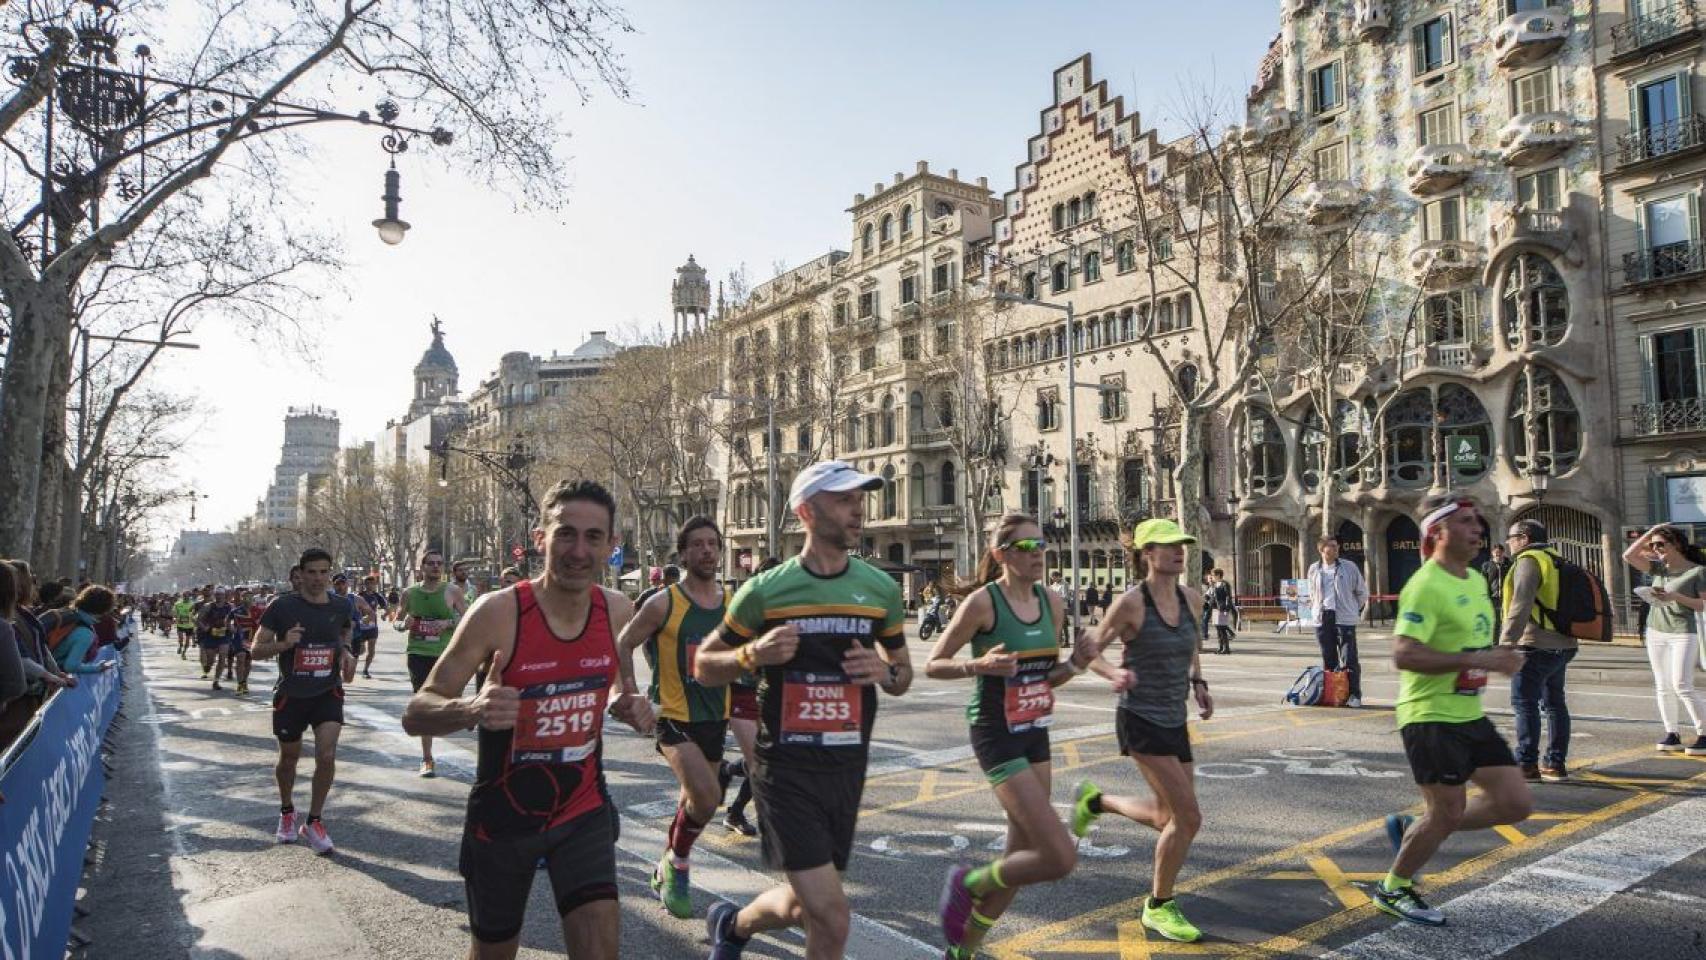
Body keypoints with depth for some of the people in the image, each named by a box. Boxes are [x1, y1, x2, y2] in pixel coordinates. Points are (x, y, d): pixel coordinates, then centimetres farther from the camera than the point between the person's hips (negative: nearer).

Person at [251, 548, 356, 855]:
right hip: (291, 695, -1)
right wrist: (284, 643, -25)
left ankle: (314, 821, 5)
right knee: (288, 759, 15)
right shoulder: (282, 606, -9)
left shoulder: (340, 607, 0)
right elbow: (257, 648, -6)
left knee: (327, 755, -14)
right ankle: (287, 812, 43)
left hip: (328, 693, 1)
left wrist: (347, 653, -1)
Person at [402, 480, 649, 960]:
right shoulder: (498, 612, -20)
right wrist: (471, 709, -41)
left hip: (583, 810, 2)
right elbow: (415, 714, -19)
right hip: (503, 816, -2)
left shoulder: (618, 610, -7)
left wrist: (631, 708, -10)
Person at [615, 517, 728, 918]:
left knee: (693, 800, 18)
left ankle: (666, 871, 42)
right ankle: (677, 864, 7)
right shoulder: (664, 603, -11)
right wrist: (633, 696, -10)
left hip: (715, 718, 6)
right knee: (707, 798, -21)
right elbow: (623, 644, -3)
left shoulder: (733, 602, 2)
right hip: (674, 716, -5)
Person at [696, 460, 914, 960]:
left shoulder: (881, 589, 3)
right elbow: (704, 664, 3)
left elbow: (903, 672, 15)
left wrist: (884, 672, -9)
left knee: (806, 907, 16)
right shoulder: (765, 590, -6)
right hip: (785, 768, -4)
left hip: (847, 767, 5)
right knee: (831, 918, -11)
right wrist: (754, 654, -18)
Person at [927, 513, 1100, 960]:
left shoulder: (1052, 602, 4)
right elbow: (932, 665, -9)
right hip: (997, 737, -7)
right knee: (1061, 858, -12)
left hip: (1036, 735, 8)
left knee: (1022, 855, 15)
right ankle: (970, 882, 14)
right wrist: (979, 665, -25)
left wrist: (1075, 664, -6)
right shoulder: (982, 601, -15)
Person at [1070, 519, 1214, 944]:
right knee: (1188, 818, -10)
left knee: (1169, 818, 15)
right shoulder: (1131, 602, -14)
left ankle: (1094, 800, 38)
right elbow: (1092, 651, -5)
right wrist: (1114, 674, -25)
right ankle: (1158, 907, 11)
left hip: (1175, 722, 7)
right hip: (1140, 721, -7)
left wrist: (1198, 683, 6)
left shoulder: (1191, 599, 3)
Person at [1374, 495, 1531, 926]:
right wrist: (1479, 660, -28)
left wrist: (1498, 657, 10)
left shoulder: (1476, 580, 12)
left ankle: (1412, 829, 23)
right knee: (1448, 813, -2)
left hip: (1470, 714, 9)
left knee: (1516, 803, 7)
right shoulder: (1426, 586, -19)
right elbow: (1403, 654, -28)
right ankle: (1392, 889, 21)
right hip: (1431, 717, -9)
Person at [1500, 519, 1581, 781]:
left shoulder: (1529, 560, -11)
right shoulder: (1555, 560, 18)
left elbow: (1521, 605, -21)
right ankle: (1555, 764, 17)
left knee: (1525, 703, -5)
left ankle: (1527, 764, -4)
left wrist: (1507, 641, -22)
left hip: (1537, 645, -9)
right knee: (1554, 703, 13)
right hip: (1562, 644, 10)